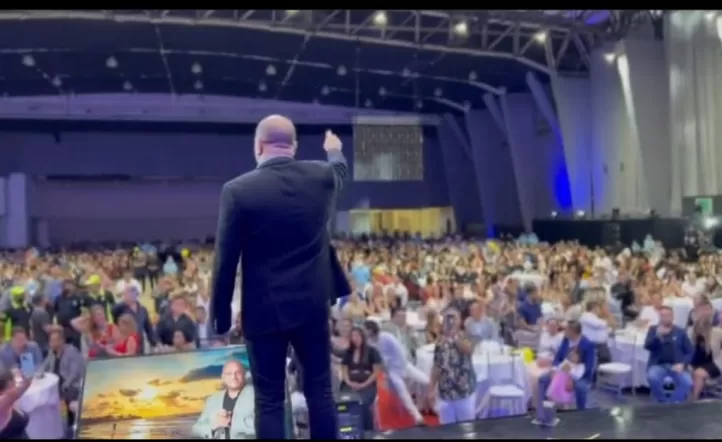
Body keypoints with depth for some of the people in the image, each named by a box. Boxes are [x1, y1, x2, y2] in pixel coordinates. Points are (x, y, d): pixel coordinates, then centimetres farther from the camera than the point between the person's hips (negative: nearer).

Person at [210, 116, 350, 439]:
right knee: (320, 391, 14)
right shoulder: (320, 176, -2)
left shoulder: (238, 190, -14)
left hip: (265, 309, -3)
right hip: (313, 303, 4)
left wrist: (220, 314, 1)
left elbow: (225, 261, -10)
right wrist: (334, 150, 47)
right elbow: (340, 171, 25)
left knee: (269, 401, 6)